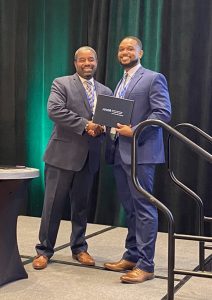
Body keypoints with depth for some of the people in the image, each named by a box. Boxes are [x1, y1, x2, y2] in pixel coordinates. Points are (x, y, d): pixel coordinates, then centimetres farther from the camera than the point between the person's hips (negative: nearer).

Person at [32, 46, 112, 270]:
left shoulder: (105, 92, 14)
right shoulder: (61, 84, -1)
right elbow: (54, 110, -16)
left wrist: (101, 127, -12)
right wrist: (85, 124, -21)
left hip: (88, 157, 4)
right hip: (63, 153, -4)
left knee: (81, 205, 12)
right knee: (53, 204, 1)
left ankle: (79, 248, 25)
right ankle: (44, 250, 13)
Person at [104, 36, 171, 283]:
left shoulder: (153, 78, -3)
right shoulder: (120, 84, 22)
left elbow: (163, 113, -13)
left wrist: (134, 132, -18)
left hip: (140, 152, -8)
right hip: (120, 152, 8)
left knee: (144, 207, -5)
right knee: (129, 208, 13)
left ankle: (145, 265, 0)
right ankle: (132, 256, 22)